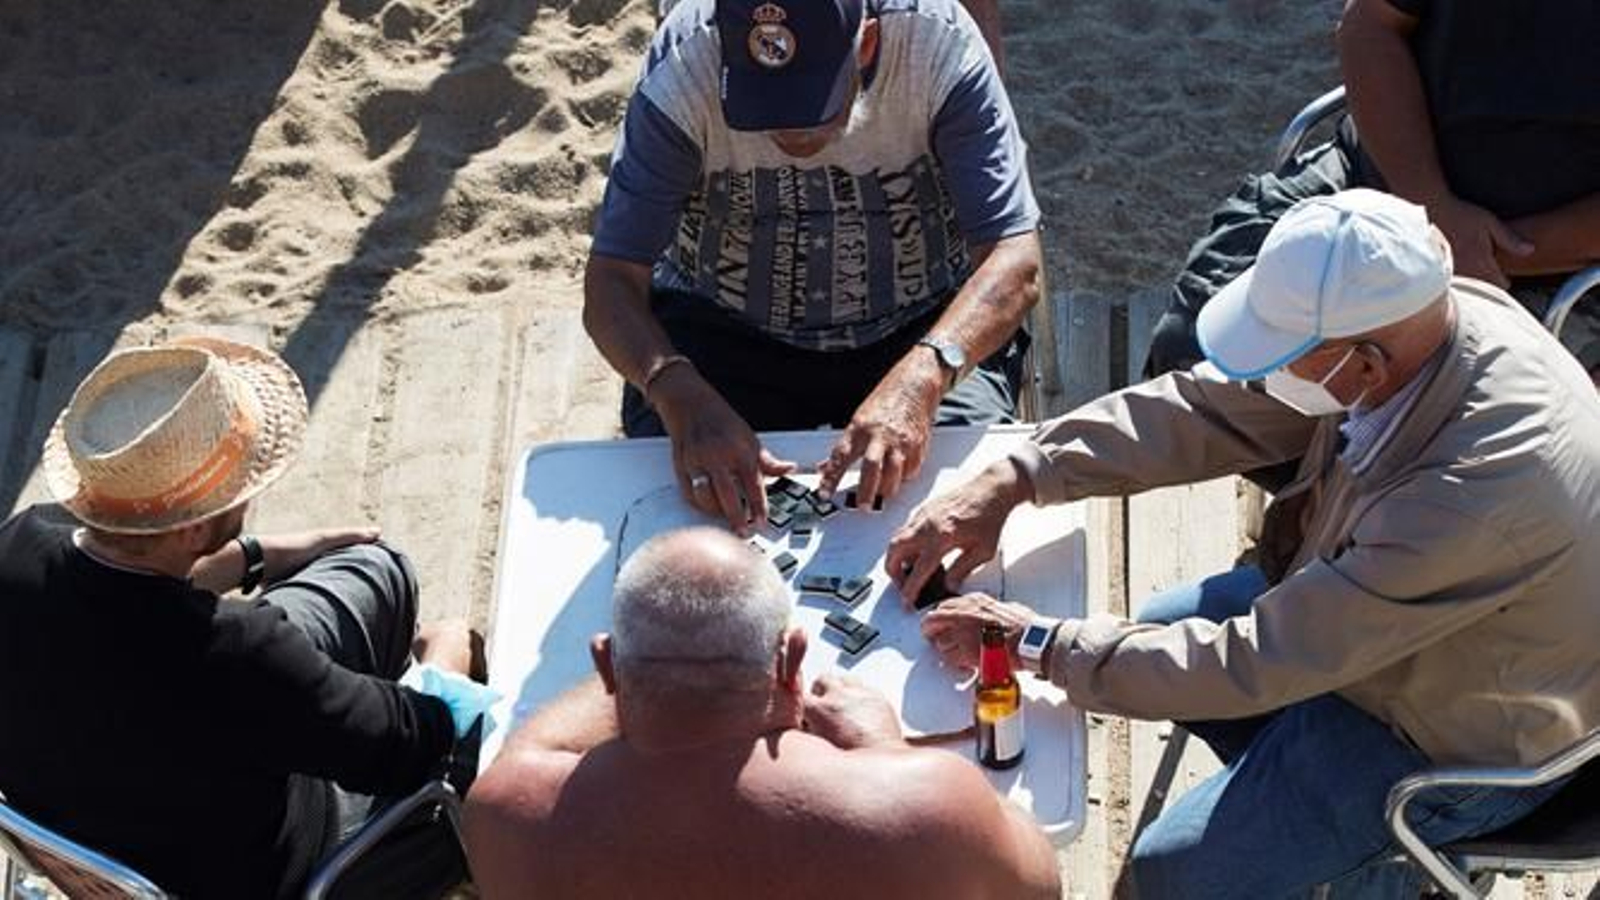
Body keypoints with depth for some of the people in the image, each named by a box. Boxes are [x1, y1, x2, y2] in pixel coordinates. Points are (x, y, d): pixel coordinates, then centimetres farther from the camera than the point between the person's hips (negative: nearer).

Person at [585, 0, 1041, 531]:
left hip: (924, 332, 0)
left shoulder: (940, 45, -23)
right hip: (722, 329, 0)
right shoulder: (681, 70, -22)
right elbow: (612, 281, -22)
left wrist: (922, 376, -44)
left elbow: (1015, 262, -26)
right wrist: (682, 396, -42)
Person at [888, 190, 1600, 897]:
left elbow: (1258, 662, -34)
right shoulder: (1406, 315, -20)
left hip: (1461, 733, -7)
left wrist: (1040, 646, -25)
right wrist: (1013, 480, -15)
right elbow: (1208, 408, -9)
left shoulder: (1479, 493, -41)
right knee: (1153, 631, 13)